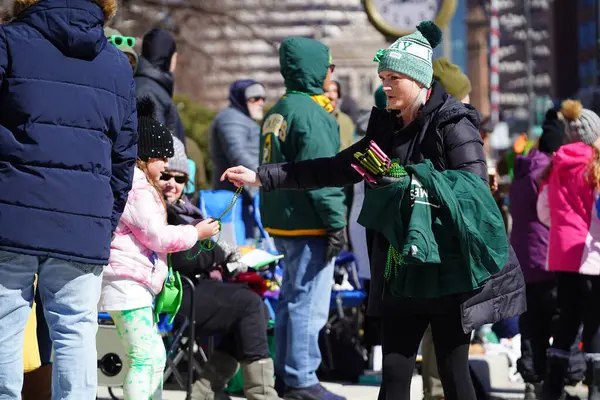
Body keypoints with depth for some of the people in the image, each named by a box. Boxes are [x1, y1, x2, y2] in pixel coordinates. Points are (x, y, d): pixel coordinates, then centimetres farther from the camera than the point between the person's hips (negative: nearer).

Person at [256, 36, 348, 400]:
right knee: (309, 303, -6)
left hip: (283, 221, 10)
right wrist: (337, 222, -17)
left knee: (292, 299, 16)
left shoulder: (279, 111, 15)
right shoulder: (310, 113, -16)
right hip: (309, 223, -10)